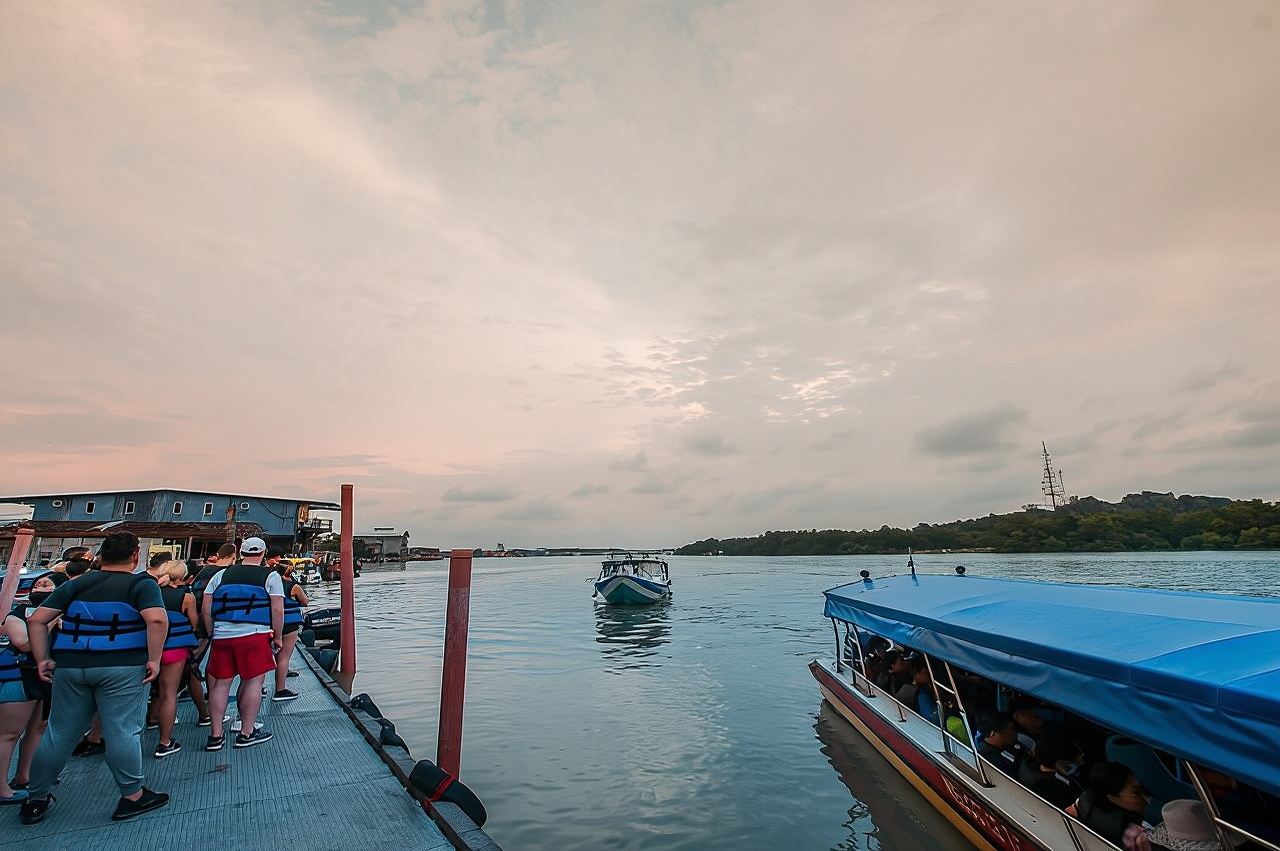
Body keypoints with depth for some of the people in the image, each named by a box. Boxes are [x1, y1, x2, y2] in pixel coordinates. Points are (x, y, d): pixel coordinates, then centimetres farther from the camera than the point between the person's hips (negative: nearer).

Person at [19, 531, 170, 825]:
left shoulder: (75, 585, 10)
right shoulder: (141, 585, -6)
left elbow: (36, 620, 6)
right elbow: (157, 620, -22)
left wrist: (42, 660, 11)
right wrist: (154, 659, -12)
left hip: (70, 666, 5)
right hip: (121, 668, -5)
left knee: (59, 733, 17)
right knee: (122, 732, 1)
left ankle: (36, 800, 30)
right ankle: (132, 797, 10)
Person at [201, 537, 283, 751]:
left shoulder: (221, 575, 11)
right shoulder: (271, 577, 0)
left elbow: (205, 609, 9)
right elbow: (278, 610, -5)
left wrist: (213, 635, 19)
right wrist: (277, 637, 5)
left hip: (222, 636, 5)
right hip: (254, 636, -4)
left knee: (220, 683, 13)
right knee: (253, 682, 5)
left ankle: (215, 735, 20)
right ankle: (246, 733, 12)